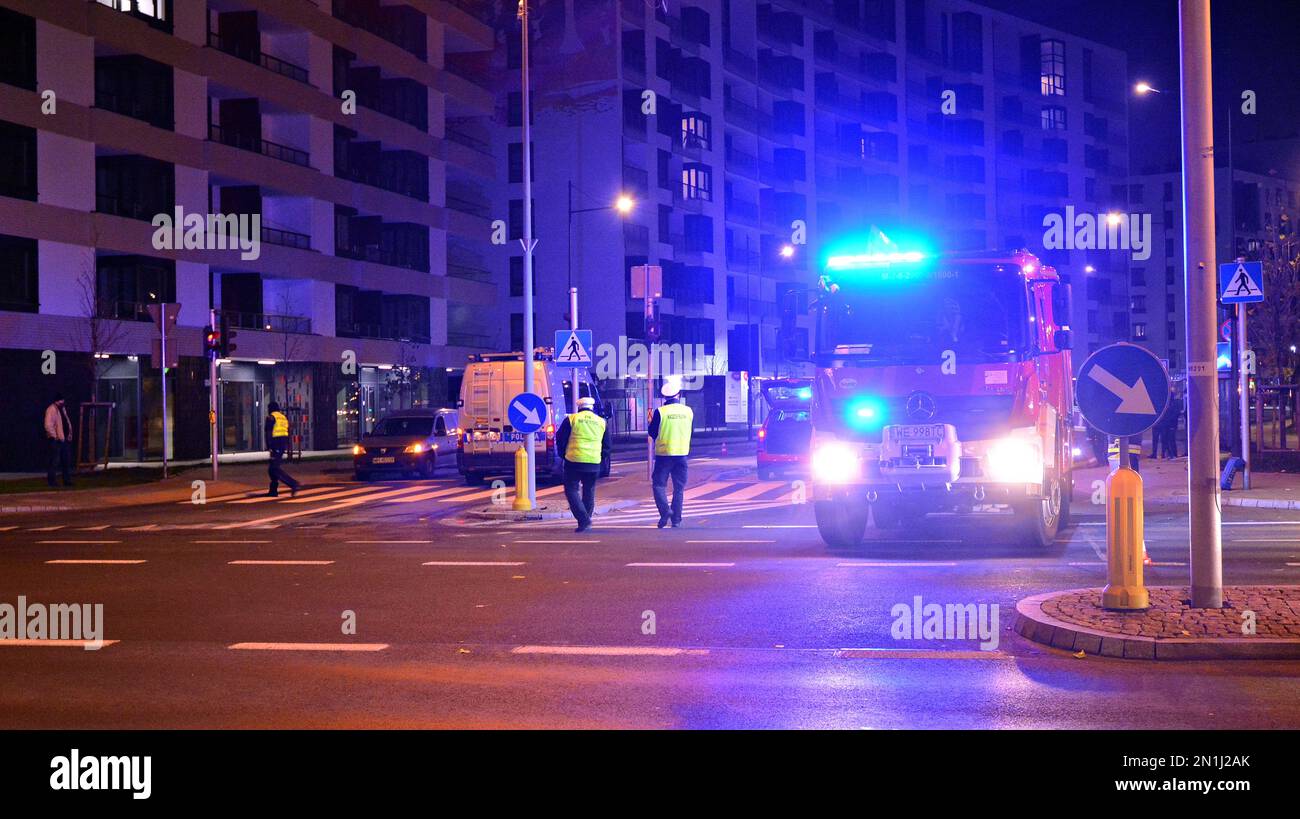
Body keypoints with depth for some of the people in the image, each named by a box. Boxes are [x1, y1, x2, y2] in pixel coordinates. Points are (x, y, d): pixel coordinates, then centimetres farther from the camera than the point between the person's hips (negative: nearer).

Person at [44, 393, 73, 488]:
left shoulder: (63, 409, 15)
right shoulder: (51, 410, -13)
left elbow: (67, 422, 23)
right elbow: (48, 426, -21)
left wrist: (70, 433, 12)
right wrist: (55, 436, -19)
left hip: (64, 439, 9)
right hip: (56, 440, -9)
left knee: (67, 460, 12)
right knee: (55, 461, -4)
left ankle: (67, 480, 19)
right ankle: (51, 481, 3)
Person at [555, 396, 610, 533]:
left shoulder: (571, 419, 1)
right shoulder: (602, 422, 11)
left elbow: (560, 439, 3)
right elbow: (606, 446, 15)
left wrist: (564, 454, 17)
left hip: (574, 461, -3)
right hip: (594, 463, 3)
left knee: (571, 491, 2)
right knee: (589, 492, 17)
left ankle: (583, 520, -13)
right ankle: (586, 520, 20)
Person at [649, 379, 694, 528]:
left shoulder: (660, 411, -10)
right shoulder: (688, 411, -1)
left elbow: (652, 432, -2)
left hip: (664, 454, -3)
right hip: (682, 454, 3)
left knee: (659, 484, 5)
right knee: (679, 488, 10)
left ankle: (665, 509, -17)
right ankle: (676, 520, 10)